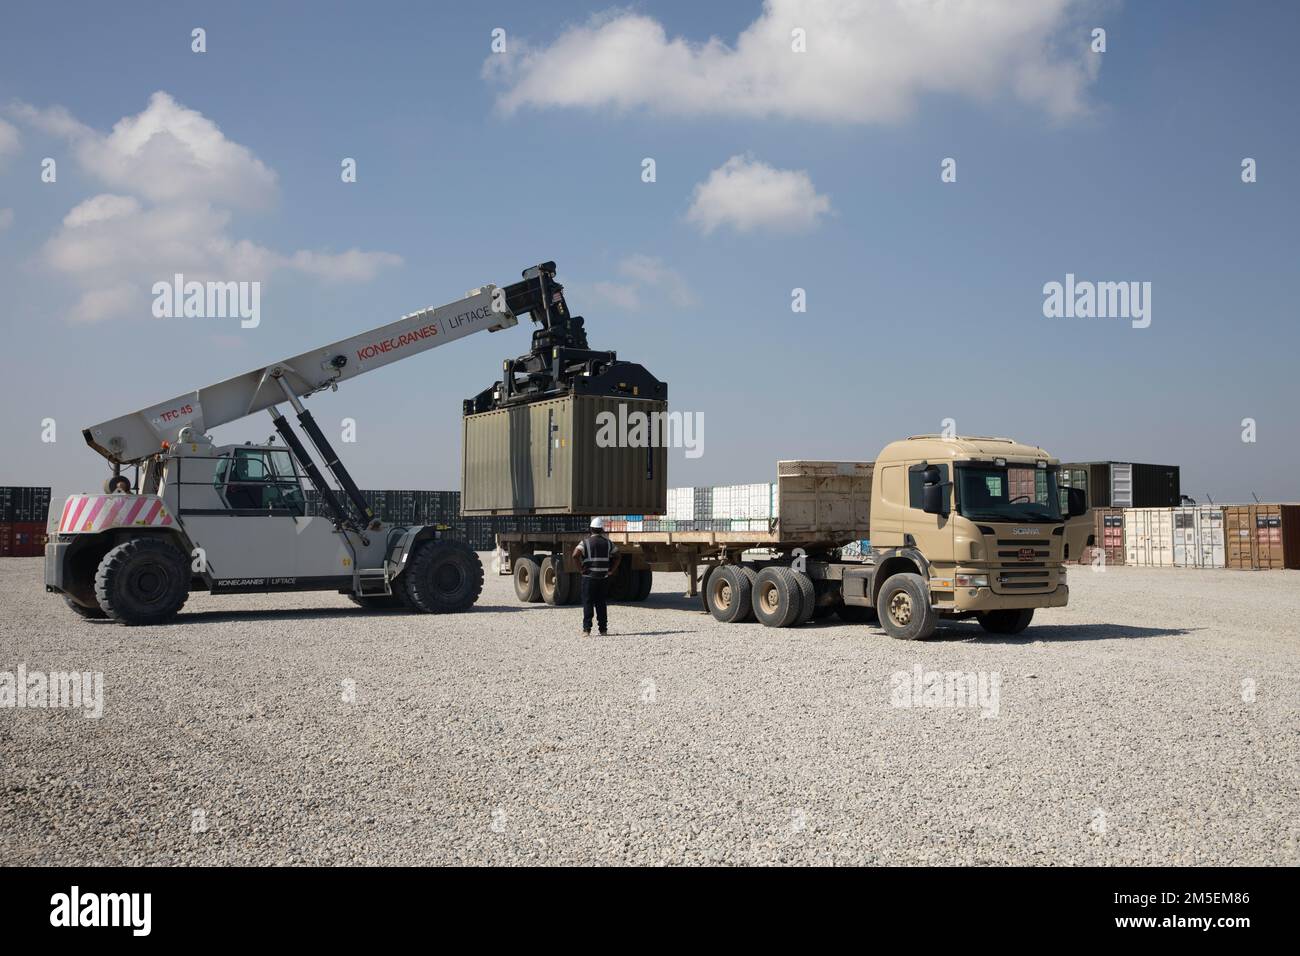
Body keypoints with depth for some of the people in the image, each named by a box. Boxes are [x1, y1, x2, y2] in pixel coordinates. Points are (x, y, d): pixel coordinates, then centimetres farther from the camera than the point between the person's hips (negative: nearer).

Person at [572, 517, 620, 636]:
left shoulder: (586, 541, -4)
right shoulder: (608, 542, 8)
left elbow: (575, 554, -18)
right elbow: (618, 556, 7)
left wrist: (580, 568, -7)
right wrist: (612, 571, 6)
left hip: (589, 577, -3)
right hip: (604, 577, 3)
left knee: (588, 603, 1)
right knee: (602, 604, 10)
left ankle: (586, 629, -4)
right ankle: (603, 629, 10)